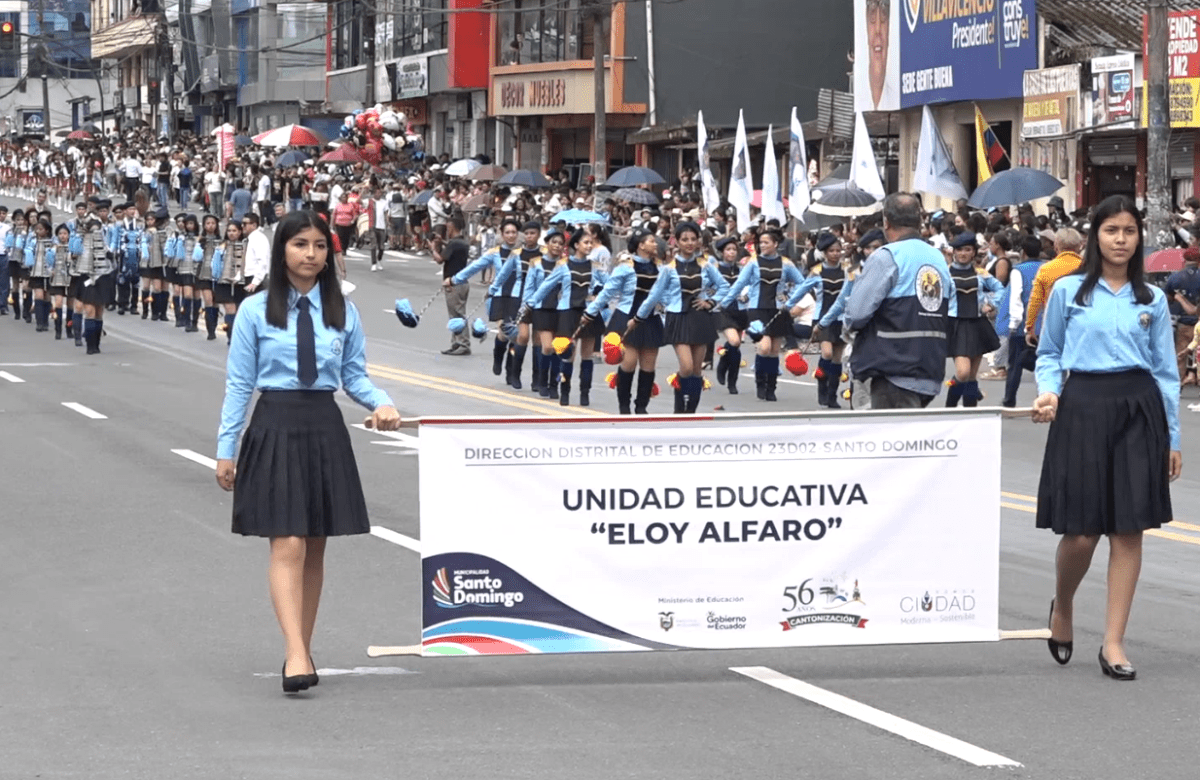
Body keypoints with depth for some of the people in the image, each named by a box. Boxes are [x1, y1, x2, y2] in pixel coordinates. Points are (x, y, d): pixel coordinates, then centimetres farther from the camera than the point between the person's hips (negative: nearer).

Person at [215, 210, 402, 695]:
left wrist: (380, 402, -11)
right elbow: (239, 383, 1)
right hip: (276, 427, -3)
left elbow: (355, 376, 10)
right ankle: (295, 655, -19)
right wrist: (226, 449, -1)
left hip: (325, 430, 3)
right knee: (288, 546, -12)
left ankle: (303, 648, 19)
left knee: (315, 548, 8)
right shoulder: (256, 311, -1)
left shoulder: (343, 312, 7)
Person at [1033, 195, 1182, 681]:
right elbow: (1048, 353, 11)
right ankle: (1062, 607, 27)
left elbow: (1166, 370, 10)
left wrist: (1173, 438, 9)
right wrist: (1048, 391, -10)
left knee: (1128, 529, -2)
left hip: (1138, 409, 2)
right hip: (1083, 406, -2)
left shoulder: (1152, 299, 9)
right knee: (1081, 532, -4)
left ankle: (1114, 643, 2)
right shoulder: (1068, 292, 4)